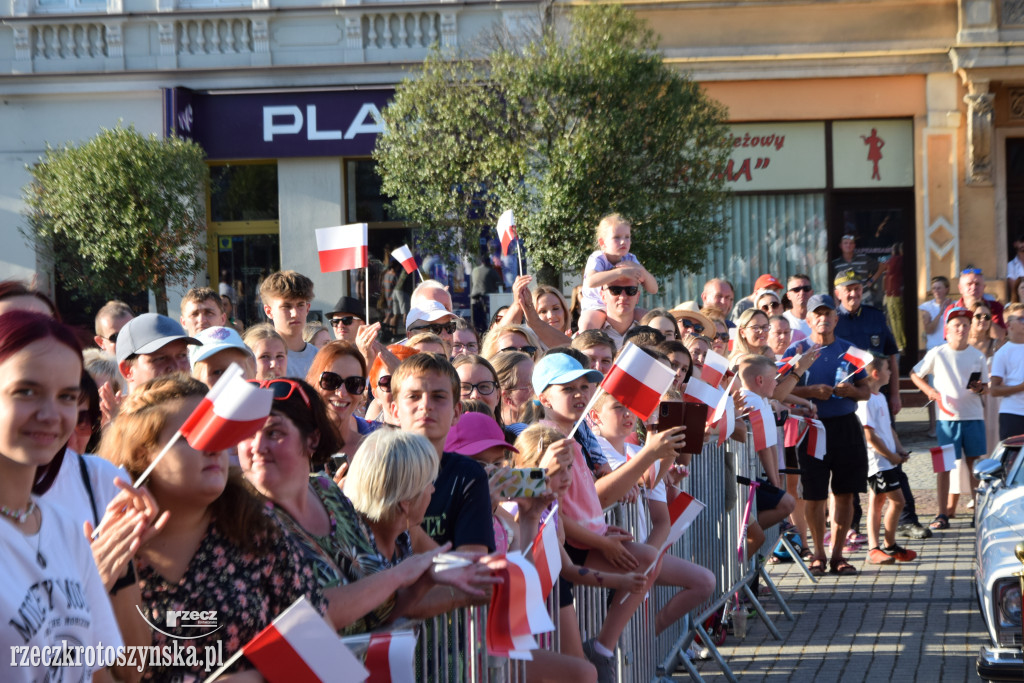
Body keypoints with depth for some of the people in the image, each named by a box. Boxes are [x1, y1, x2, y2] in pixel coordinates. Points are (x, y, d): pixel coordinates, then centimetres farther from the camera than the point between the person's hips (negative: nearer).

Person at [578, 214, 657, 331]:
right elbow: (590, 282, -39)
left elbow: (653, 289, -4)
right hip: (597, 307, -5)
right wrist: (621, 272, -44)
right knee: (587, 323, -37)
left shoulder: (630, 260, 0)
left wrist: (641, 270, -24)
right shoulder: (597, 259, -14)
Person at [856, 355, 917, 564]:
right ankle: (890, 547, 1)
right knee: (897, 500, -9)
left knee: (876, 501, 10)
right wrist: (891, 456, -14)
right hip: (878, 461, -10)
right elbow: (870, 435, -20)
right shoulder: (866, 400, -17)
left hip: (887, 459, 10)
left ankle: (874, 549, 13)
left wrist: (899, 449, 9)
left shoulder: (879, 397, 15)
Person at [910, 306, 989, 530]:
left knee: (975, 462, 5)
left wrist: (979, 388, -12)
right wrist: (929, 391, -6)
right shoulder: (937, 354, -1)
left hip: (974, 417, 2)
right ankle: (942, 514, 3)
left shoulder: (977, 356, 4)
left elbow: (985, 386, 11)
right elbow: (915, 374, 9)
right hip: (947, 417, -1)